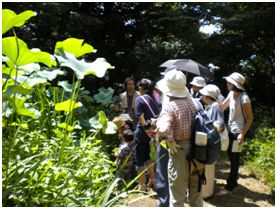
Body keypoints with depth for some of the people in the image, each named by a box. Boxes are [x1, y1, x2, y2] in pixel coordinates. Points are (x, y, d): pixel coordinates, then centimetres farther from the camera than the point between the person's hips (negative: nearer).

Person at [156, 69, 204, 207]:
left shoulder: (170, 107, -17)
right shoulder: (194, 102, 3)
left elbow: (163, 130, -33)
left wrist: (171, 142, -16)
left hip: (180, 151, -6)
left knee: (177, 196, 11)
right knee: (196, 192, 24)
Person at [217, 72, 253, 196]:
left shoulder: (244, 98, -19)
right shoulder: (231, 94, 3)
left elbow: (250, 118, -15)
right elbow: (222, 107, 17)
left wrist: (242, 134, -18)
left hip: (238, 132, -7)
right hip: (230, 130, 7)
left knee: (234, 159, 3)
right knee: (231, 157, 16)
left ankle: (230, 186, 16)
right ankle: (232, 182, 32)